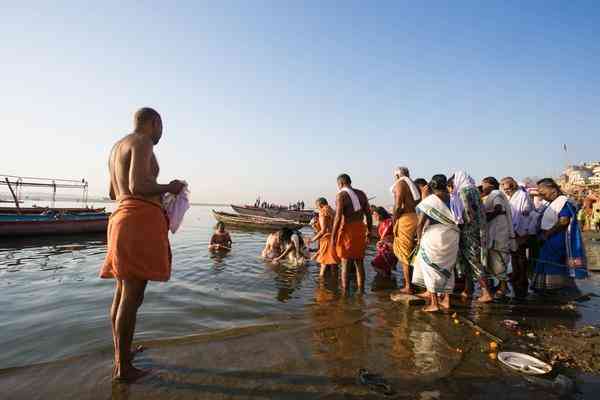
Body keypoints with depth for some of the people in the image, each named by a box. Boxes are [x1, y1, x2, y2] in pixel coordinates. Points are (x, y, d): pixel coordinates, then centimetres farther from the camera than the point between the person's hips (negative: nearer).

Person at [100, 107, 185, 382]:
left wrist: (157, 189, 30)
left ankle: (120, 353, 29)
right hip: (141, 221, -10)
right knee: (132, 295, -4)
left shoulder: (118, 147, 23)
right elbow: (137, 185, -21)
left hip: (122, 217, 10)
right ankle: (123, 367, 7)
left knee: (123, 291, 15)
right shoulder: (142, 142, -8)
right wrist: (169, 188, -4)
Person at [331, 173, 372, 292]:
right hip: (360, 230, 5)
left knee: (345, 262, 3)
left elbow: (338, 217, -17)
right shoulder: (361, 194, 8)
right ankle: (361, 291, 19)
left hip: (347, 230, -5)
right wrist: (369, 231, 16)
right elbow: (368, 214, 8)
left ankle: (345, 292, 6)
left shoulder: (341, 195, -9)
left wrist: (333, 236, -13)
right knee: (359, 262, 13)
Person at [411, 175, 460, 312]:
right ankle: (446, 299, 24)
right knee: (447, 267, 17)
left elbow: (420, 224, -7)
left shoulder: (429, 200, -5)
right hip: (452, 238, 4)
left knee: (431, 267, 7)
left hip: (434, 236, -4)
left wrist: (419, 240, 5)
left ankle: (434, 303, 8)